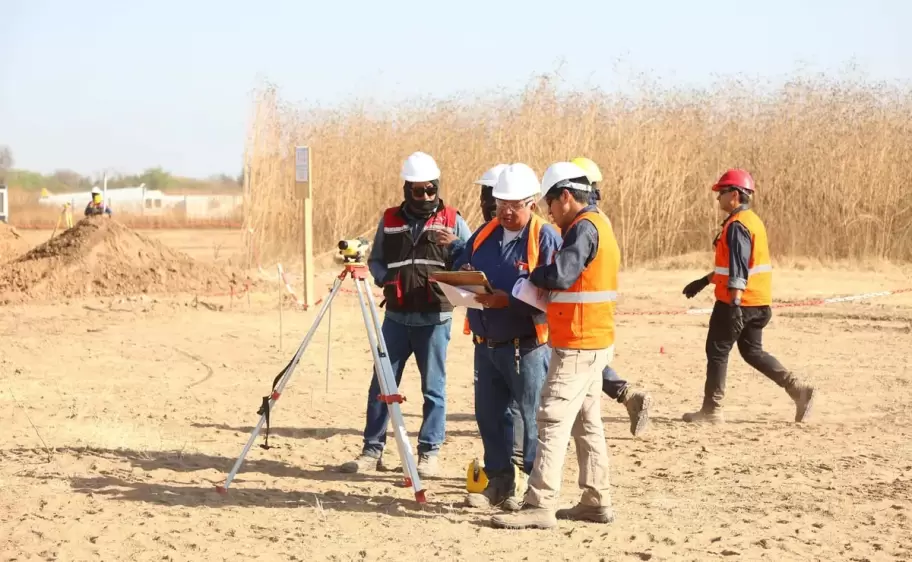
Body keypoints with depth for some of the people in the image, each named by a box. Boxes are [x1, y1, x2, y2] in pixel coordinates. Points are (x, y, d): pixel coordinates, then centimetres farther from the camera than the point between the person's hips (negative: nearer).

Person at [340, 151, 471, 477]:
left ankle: (429, 452, 9)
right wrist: (385, 278, -7)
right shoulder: (390, 220, 8)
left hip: (434, 318, -2)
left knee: (433, 387, 1)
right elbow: (375, 260, 14)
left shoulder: (452, 221, 2)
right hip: (396, 316, 2)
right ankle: (372, 450, 10)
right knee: (381, 383, 3)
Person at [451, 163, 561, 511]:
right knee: (489, 415, 13)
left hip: (527, 347, -7)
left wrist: (508, 300, -25)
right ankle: (499, 482, 23)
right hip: (486, 344, 7)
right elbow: (459, 269, 18)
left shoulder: (545, 238, -10)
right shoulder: (485, 234, 11)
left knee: (533, 417, 0)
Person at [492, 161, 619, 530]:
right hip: (593, 341, 10)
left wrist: (534, 277, -9)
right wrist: (546, 283, 1)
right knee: (587, 423, 14)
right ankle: (596, 501, 19)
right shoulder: (597, 224, 16)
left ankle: (540, 506, -14)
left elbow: (560, 275, -29)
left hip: (577, 346, -10)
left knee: (553, 422, -12)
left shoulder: (584, 228, -16)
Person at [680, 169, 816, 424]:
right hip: (758, 303, 10)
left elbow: (738, 269, -25)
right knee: (752, 351, 16)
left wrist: (734, 303, -29)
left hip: (736, 302, -10)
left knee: (717, 351, 1)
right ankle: (798, 389, 7)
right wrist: (704, 281, 28)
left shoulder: (737, 225, -17)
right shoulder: (752, 221, 16)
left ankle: (711, 410, 5)